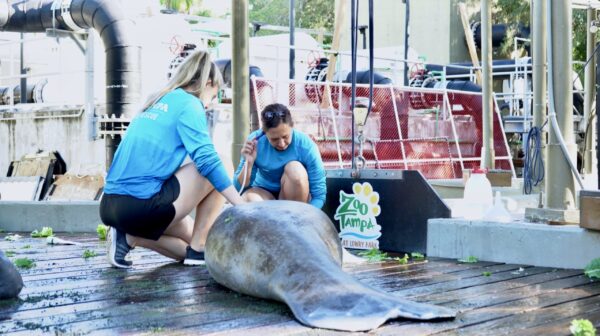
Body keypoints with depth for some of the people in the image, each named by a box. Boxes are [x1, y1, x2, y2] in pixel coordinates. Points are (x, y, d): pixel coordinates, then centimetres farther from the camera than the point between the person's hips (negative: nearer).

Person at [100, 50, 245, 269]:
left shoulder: (155, 103, 22)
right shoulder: (189, 104, -2)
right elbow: (206, 160, -14)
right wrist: (242, 206, -11)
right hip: (140, 205, -9)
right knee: (224, 167, 4)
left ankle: (129, 237, 3)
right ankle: (199, 249, 3)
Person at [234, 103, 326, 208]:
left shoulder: (306, 146, -22)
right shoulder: (255, 142, -17)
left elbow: (319, 195, -19)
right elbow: (240, 188, -12)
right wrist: (248, 163, -29)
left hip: (295, 198, 0)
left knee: (295, 169, -30)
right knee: (249, 197, -33)